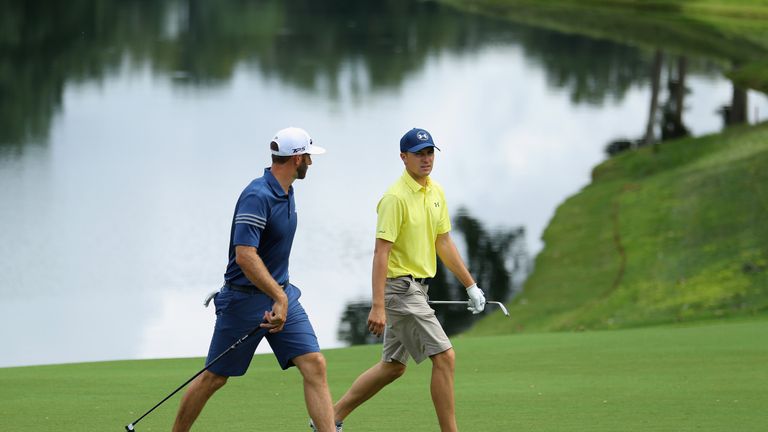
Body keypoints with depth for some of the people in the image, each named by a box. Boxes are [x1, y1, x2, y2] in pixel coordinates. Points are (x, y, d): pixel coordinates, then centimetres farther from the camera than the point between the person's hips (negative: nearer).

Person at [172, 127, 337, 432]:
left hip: (281, 295, 8)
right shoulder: (257, 197, -22)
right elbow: (245, 255, -31)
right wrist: (279, 298, -34)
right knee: (214, 378, 5)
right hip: (245, 300, -8)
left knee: (314, 365, -8)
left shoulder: (285, 193, 8)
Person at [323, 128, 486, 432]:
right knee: (444, 357, -12)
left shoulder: (436, 192, 9)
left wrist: (471, 286, 17)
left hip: (417, 289, 9)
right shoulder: (396, 198, -17)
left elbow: (444, 244, 18)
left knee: (393, 366, 15)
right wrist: (378, 306, -25)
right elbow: (381, 252, -20)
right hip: (400, 289, -9)